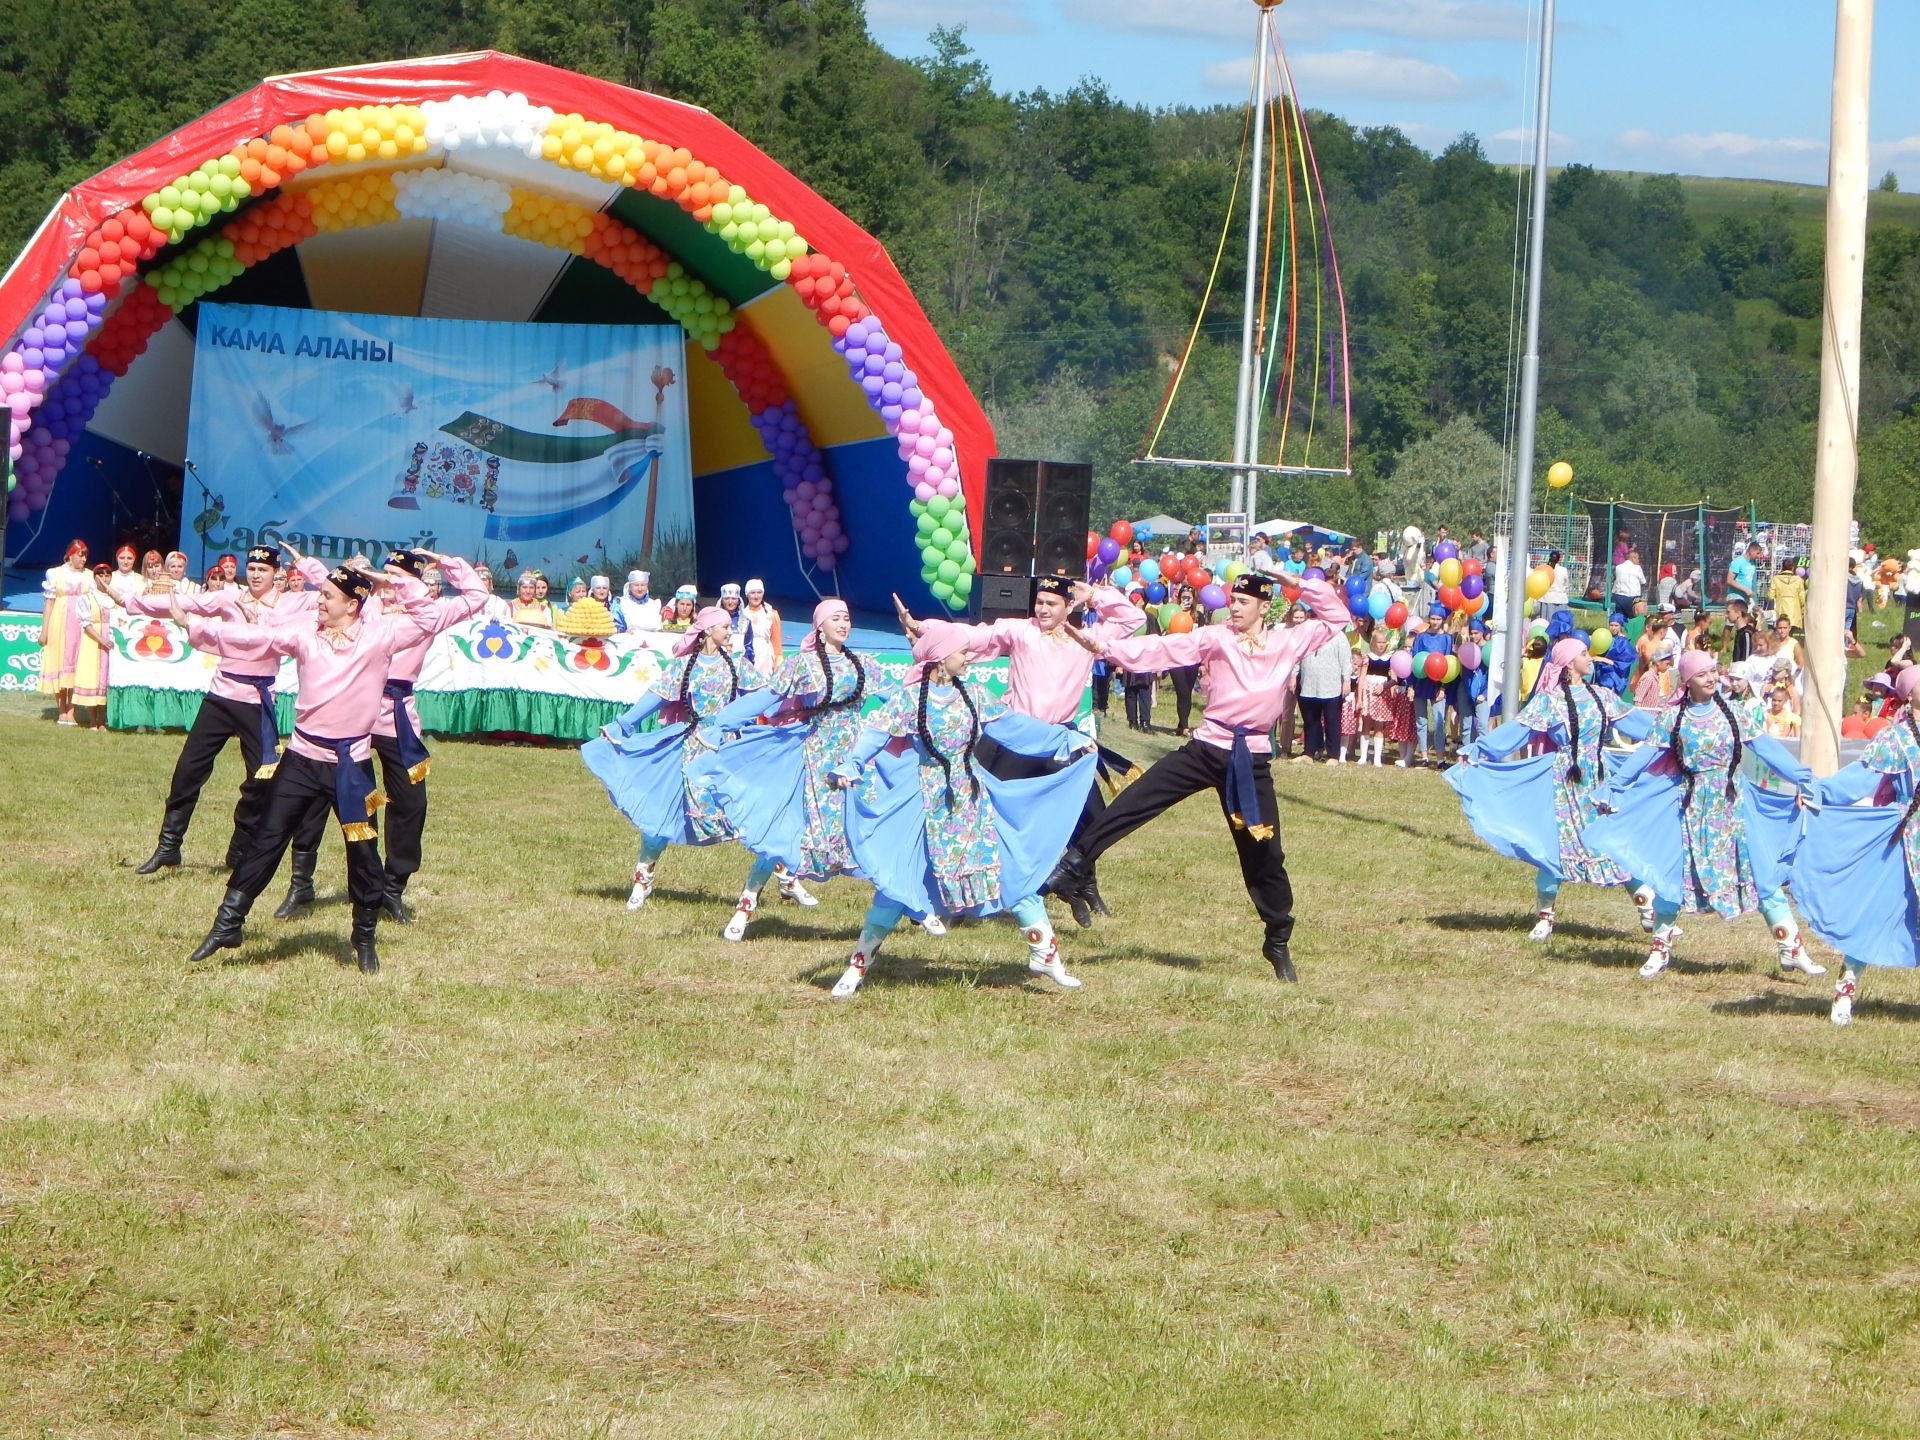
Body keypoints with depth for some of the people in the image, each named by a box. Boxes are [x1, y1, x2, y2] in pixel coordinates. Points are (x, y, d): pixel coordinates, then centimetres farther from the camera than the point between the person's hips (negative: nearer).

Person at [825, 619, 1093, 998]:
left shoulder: (972, 696, 5)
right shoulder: (911, 699, -9)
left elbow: (1014, 726, 12)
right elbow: (876, 733, -17)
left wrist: (1068, 740, 13)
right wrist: (850, 766, -36)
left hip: (972, 799, 4)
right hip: (928, 803, -4)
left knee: (1013, 867, 2)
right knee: (901, 879, -5)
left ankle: (1045, 954, 13)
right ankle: (858, 965, 5)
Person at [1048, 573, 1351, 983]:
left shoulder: (1290, 643, 3)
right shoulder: (1214, 639, 0)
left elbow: (1336, 617, 9)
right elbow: (1161, 649, -9)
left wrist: (1298, 582, -2)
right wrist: (1107, 649, -20)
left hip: (1252, 762, 0)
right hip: (1206, 749, 0)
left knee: (1265, 854, 4)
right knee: (1133, 802, -12)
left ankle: (1279, 942, 18)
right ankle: (1073, 867, -7)